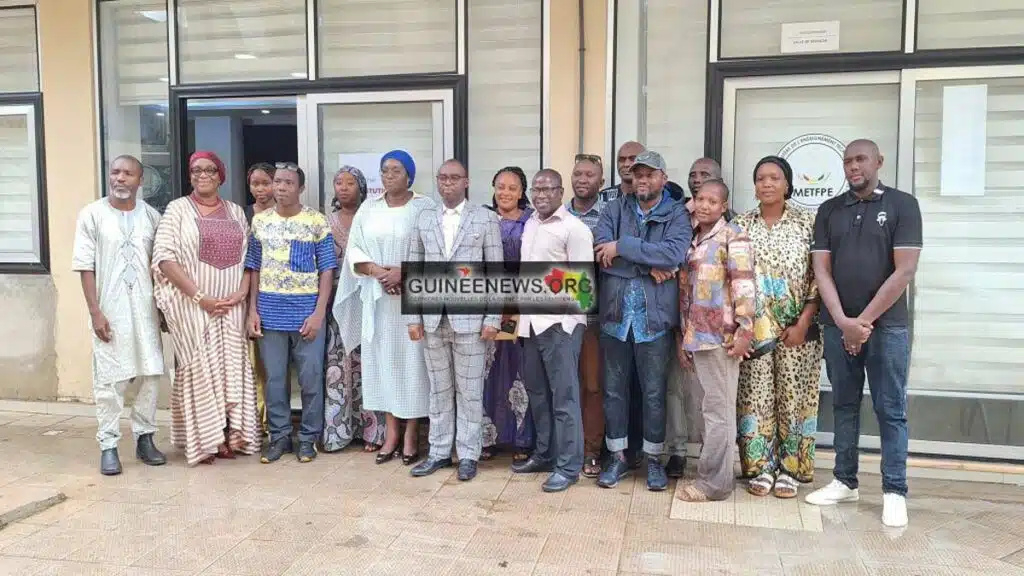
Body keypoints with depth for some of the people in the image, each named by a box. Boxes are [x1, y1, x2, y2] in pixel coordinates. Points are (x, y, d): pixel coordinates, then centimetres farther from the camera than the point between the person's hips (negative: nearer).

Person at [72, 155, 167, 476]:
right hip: (110, 310, -3)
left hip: (146, 309, 3)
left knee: (151, 375, 6)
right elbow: (85, 267, -4)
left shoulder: (151, 216, 6)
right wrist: (95, 311, -10)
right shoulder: (92, 215, -1)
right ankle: (108, 445, 10)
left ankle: (144, 438, 19)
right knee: (109, 380, 0)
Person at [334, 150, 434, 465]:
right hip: (376, 298, 3)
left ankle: (411, 431, 11)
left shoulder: (425, 208, -2)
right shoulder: (368, 209, 9)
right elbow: (353, 251, 5)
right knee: (382, 359, 6)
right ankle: (391, 429, 16)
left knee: (411, 360, 0)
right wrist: (376, 270, -12)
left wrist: (404, 272, -18)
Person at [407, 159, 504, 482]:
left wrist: (493, 319, -7)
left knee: (470, 391, 4)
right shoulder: (424, 219, 10)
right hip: (433, 319, 3)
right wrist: (414, 317, 3)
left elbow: (496, 271, -2)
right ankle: (439, 452, 22)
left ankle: (468, 454, 16)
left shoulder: (485, 218, 1)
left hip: (470, 318, -3)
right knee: (438, 390, 11)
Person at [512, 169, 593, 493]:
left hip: (560, 320, -8)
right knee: (537, 392, 15)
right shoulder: (530, 225, 14)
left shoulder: (574, 228, -9)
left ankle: (568, 466, 8)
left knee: (563, 395, -1)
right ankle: (544, 454, 29)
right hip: (531, 320, 8)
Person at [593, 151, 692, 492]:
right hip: (615, 314, 3)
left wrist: (622, 247, -17)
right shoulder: (614, 210, 7)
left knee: (654, 393, 8)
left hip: (655, 317, -2)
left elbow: (675, 253, -19)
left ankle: (654, 459, 23)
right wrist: (649, 266, -16)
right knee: (614, 390, 11)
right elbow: (601, 251, -10)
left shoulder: (677, 215, 0)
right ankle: (617, 457, 25)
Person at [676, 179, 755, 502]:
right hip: (696, 337, 8)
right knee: (707, 408, 12)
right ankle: (716, 474, 22)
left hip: (720, 337, -7)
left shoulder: (732, 236, -4)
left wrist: (744, 331, -18)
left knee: (718, 410, -2)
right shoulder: (691, 240, 17)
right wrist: (684, 337, 15)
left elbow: (744, 287, -12)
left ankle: (713, 482, 5)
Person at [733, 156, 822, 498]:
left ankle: (789, 469, 17)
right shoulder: (741, 225, 5)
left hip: (798, 326, -1)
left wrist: (803, 323, -9)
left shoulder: (807, 223, 1)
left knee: (793, 396, 5)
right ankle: (760, 467, 15)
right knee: (756, 395, 3)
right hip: (752, 327, 1)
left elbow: (819, 277, -2)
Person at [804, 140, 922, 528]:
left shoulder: (902, 205, 0)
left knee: (891, 410, 2)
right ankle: (845, 482, 20)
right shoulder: (829, 211, 9)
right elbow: (821, 270, 3)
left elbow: (904, 270, -7)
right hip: (838, 325, 3)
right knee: (844, 406, 10)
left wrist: (864, 320, -10)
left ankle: (894, 491, 9)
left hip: (887, 325, -3)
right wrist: (843, 321, -9)